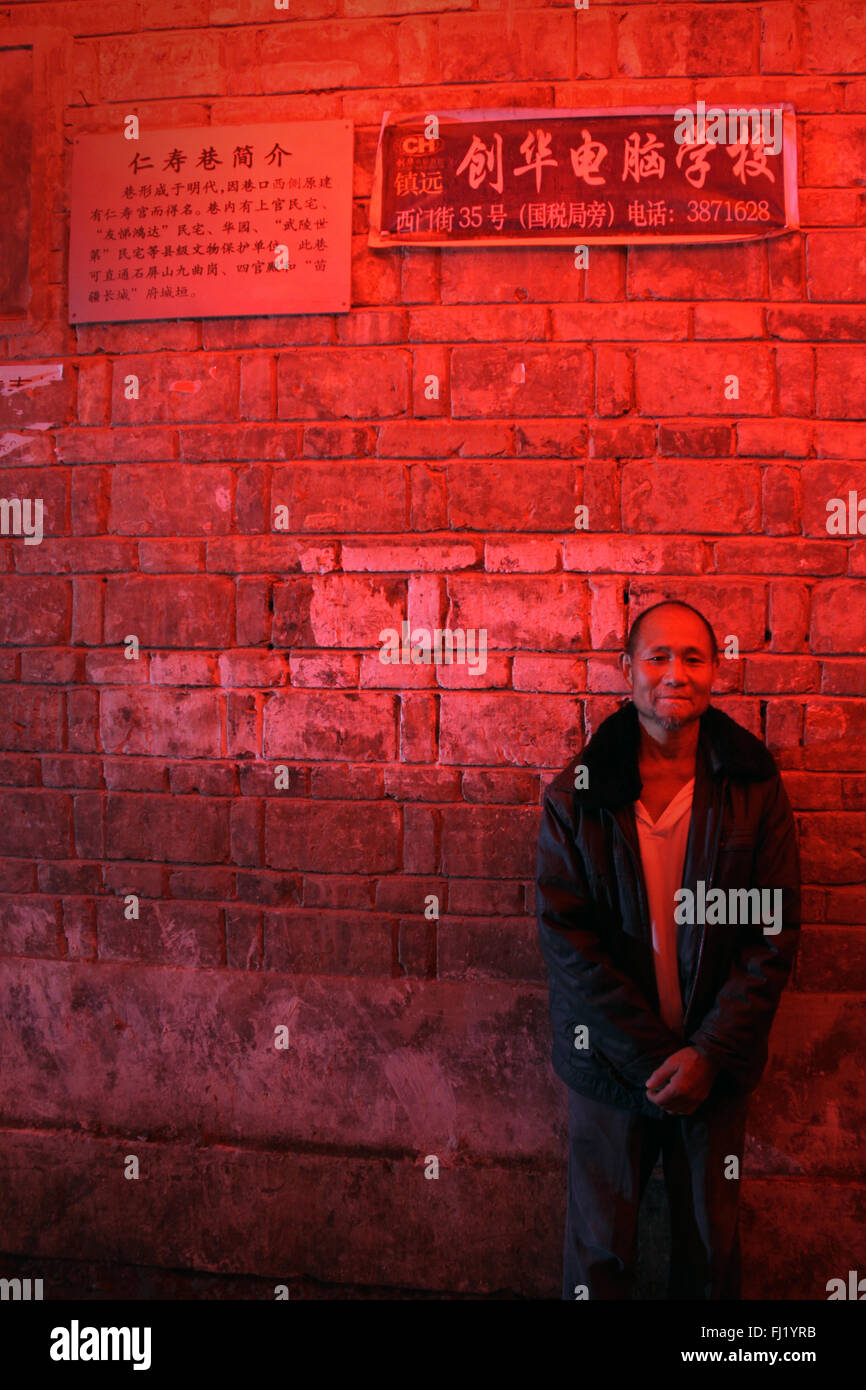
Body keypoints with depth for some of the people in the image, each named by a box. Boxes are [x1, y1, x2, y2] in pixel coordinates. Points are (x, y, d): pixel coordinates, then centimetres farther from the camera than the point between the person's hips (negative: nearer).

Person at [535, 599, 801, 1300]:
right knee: (599, 1247, 11)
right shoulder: (577, 793, -7)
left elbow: (775, 933, -5)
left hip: (717, 1060, 1)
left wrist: (709, 1053, -12)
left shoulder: (755, 784, -5)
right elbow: (565, 934, -9)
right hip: (610, 1057, -1)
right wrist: (653, 1054, -13)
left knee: (712, 1244, 16)